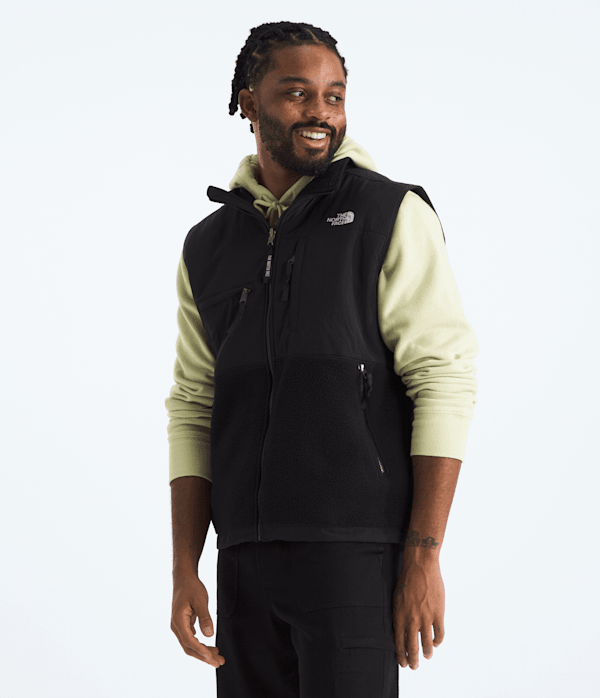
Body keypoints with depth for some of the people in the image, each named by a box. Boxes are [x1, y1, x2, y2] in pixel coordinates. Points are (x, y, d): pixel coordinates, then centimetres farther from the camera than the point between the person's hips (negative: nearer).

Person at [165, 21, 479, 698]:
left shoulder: (393, 215, -1)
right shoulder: (207, 246, 13)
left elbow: (445, 381, -7)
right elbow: (193, 412, 14)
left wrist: (423, 557, -13)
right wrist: (184, 571, 5)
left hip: (358, 547, -4)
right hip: (248, 561, 5)